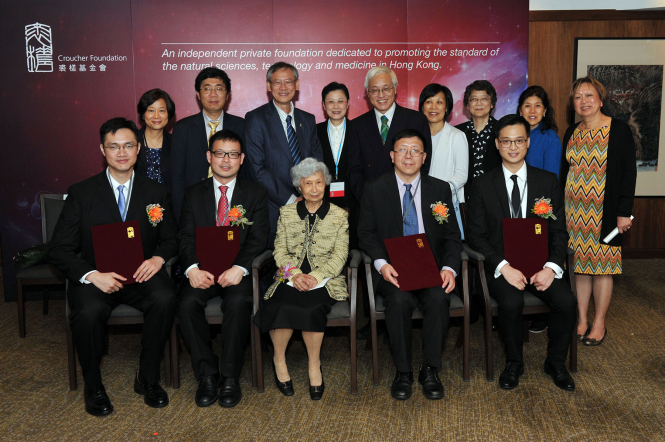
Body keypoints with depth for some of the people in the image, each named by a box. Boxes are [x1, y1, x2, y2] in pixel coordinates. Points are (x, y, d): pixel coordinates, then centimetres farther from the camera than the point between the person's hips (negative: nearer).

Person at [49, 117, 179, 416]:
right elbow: (59, 250, 0)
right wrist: (93, 275, -19)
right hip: (95, 277, -1)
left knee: (165, 299, -31)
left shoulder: (156, 193, 9)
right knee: (89, 311, -33)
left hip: (140, 275, 1)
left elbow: (171, 239, 12)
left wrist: (158, 258, -13)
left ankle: (148, 378, -9)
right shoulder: (81, 193, 3)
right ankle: (93, 386, -6)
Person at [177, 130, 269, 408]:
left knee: (238, 302, -32)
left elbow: (258, 240, -2)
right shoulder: (194, 194, 14)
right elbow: (186, 237, 4)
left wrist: (239, 268, -21)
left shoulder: (255, 194, 9)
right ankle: (207, 375, -12)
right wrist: (192, 268, -17)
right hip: (202, 270, 2)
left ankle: (230, 377, -17)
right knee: (187, 302, -27)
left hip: (238, 270, -2)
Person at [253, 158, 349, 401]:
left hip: (325, 279, -1)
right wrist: (295, 273, -13)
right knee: (281, 306, -30)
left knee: (310, 306, -33)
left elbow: (340, 255, 0)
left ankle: (314, 364, -11)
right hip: (291, 278, 1)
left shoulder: (339, 215, 9)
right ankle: (279, 359, -5)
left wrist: (315, 276, -15)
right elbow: (280, 250, 7)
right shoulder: (286, 213, 13)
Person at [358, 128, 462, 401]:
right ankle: (403, 372, -12)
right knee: (400, 299, -32)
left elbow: (452, 236, 9)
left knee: (439, 298, -30)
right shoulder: (375, 189, 7)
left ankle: (430, 371, -10)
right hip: (392, 269, -1)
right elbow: (366, 233, 5)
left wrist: (449, 268, -10)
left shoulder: (440, 189, 10)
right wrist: (382, 264, -14)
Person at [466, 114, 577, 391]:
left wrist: (551, 267, -13)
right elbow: (476, 235, -1)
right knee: (511, 301, -31)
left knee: (566, 300, -24)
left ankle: (556, 363, 4)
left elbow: (559, 231, 5)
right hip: (501, 266, -2)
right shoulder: (483, 184, 3)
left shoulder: (548, 181, 8)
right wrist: (504, 267, -16)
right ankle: (514, 363, -3)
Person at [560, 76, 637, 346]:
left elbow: (629, 172, -6)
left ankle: (599, 323, 14)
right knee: (580, 264, 7)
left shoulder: (619, 130, -5)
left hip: (604, 211, -4)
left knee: (602, 264, 2)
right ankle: (582, 320, 17)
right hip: (574, 210, 4)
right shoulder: (571, 133, 9)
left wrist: (624, 212, -12)